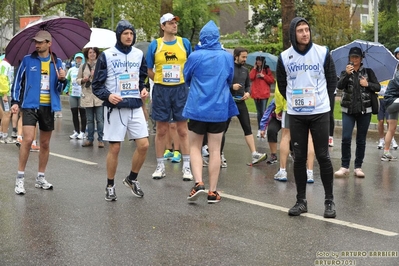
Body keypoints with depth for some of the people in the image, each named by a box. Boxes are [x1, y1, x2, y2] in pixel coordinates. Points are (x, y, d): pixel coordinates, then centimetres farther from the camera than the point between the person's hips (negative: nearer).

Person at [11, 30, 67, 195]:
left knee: (45, 144, 9)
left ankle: (40, 178, 21)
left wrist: (62, 79, -12)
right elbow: (18, 81, 3)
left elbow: (60, 89, 9)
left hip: (48, 107, 3)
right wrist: (15, 102, -6)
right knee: (28, 139, -16)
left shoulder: (57, 62, 6)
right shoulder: (27, 60, 0)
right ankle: (20, 178, -6)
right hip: (30, 105, -3)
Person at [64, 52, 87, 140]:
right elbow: (67, 80, 20)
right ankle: (76, 131, 14)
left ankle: (82, 132, 5)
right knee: (74, 113, 7)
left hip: (82, 94, -4)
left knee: (82, 113, 0)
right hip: (72, 94, 5)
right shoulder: (71, 70, 13)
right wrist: (66, 90, 10)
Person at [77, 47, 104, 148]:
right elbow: (77, 79, 14)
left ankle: (100, 139, 3)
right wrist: (83, 80, -6)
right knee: (89, 120, 10)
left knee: (100, 119, -3)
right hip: (87, 96, 3)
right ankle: (90, 139, 16)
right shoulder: (83, 66, 9)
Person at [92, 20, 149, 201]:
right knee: (114, 148, 0)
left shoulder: (139, 54, 9)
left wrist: (143, 89, 4)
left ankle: (132, 179, 22)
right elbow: (97, 84, -2)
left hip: (135, 107, 4)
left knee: (143, 145, -1)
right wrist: (107, 96, -19)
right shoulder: (106, 55, -4)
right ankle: (110, 186, 17)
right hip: (115, 108, -4)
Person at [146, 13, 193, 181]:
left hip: (180, 90, 0)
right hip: (161, 91, 0)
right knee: (161, 130, 7)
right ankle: (160, 166, 17)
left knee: (182, 129, 3)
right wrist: (161, 81, 2)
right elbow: (149, 70, 8)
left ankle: (186, 166, 10)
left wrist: (183, 81, 5)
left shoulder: (184, 43, 4)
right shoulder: (155, 45, 1)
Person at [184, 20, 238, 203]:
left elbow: (186, 78, 6)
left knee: (195, 147, 13)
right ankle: (213, 192, 10)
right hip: (219, 109, 2)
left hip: (197, 108, -2)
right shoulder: (227, 57, -1)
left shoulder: (195, 56, -9)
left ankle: (198, 183, -5)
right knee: (215, 150, 8)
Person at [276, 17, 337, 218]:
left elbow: (332, 80, 7)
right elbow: (281, 84, 13)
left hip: (320, 113, -1)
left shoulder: (322, 53, -3)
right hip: (296, 115, 2)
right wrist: (293, 101, 10)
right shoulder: (284, 57, 0)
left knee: (323, 156, 0)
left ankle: (329, 201, 8)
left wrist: (324, 100, 6)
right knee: (299, 158, 5)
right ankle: (301, 201, 14)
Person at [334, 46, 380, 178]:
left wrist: (367, 84, -12)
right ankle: (344, 166, -1)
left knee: (361, 140, 4)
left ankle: (358, 167, 12)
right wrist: (347, 74, -26)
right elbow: (339, 86, -12)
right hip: (348, 110, 0)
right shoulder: (345, 72, 5)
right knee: (346, 138, -11)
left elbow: (378, 87, 5)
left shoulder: (368, 72, 6)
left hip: (364, 110, 1)